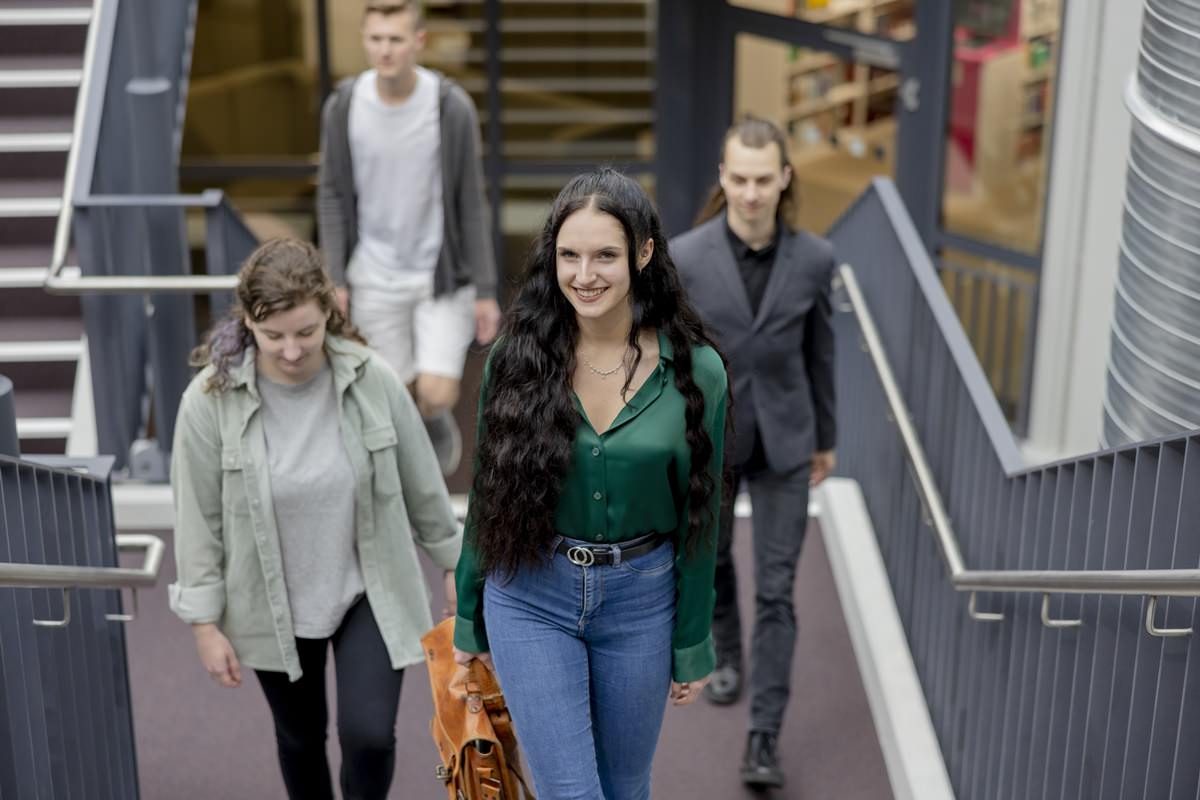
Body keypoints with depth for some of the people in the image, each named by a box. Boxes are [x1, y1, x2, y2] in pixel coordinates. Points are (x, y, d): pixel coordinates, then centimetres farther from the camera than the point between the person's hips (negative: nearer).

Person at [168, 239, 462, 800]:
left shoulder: (372, 380, -16)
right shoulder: (210, 400, -18)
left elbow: (421, 481, -3)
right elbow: (198, 516, -9)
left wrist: (452, 562, 7)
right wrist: (205, 622, -7)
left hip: (369, 592, 0)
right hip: (273, 605, 1)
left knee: (368, 734, -9)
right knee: (300, 736, 19)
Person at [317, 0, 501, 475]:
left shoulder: (453, 107, -14)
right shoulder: (343, 106, -9)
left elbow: (471, 203, -7)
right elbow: (332, 195, 0)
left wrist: (486, 291, -6)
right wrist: (335, 280, -6)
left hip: (443, 276, -1)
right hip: (375, 279, 2)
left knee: (437, 394, -10)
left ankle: (437, 422, 27)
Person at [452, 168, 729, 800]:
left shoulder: (695, 370, -9)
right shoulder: (517, 356, -7)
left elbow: (698, 517, -2)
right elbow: (487, 494, 3)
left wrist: (692, 648, 3)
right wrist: (468, 618, 8)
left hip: (640, 601, 1)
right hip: (530, 599, 0)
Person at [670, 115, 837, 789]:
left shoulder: (814, 258, -10)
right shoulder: (684, 258, -15)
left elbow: (820, 352, 3)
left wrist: (826, 438, 11)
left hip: (783, 442, 0)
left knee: (777, 590, -2)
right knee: (712, 559, 22)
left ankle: (765, 737, 5)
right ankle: (728, 654, 51)